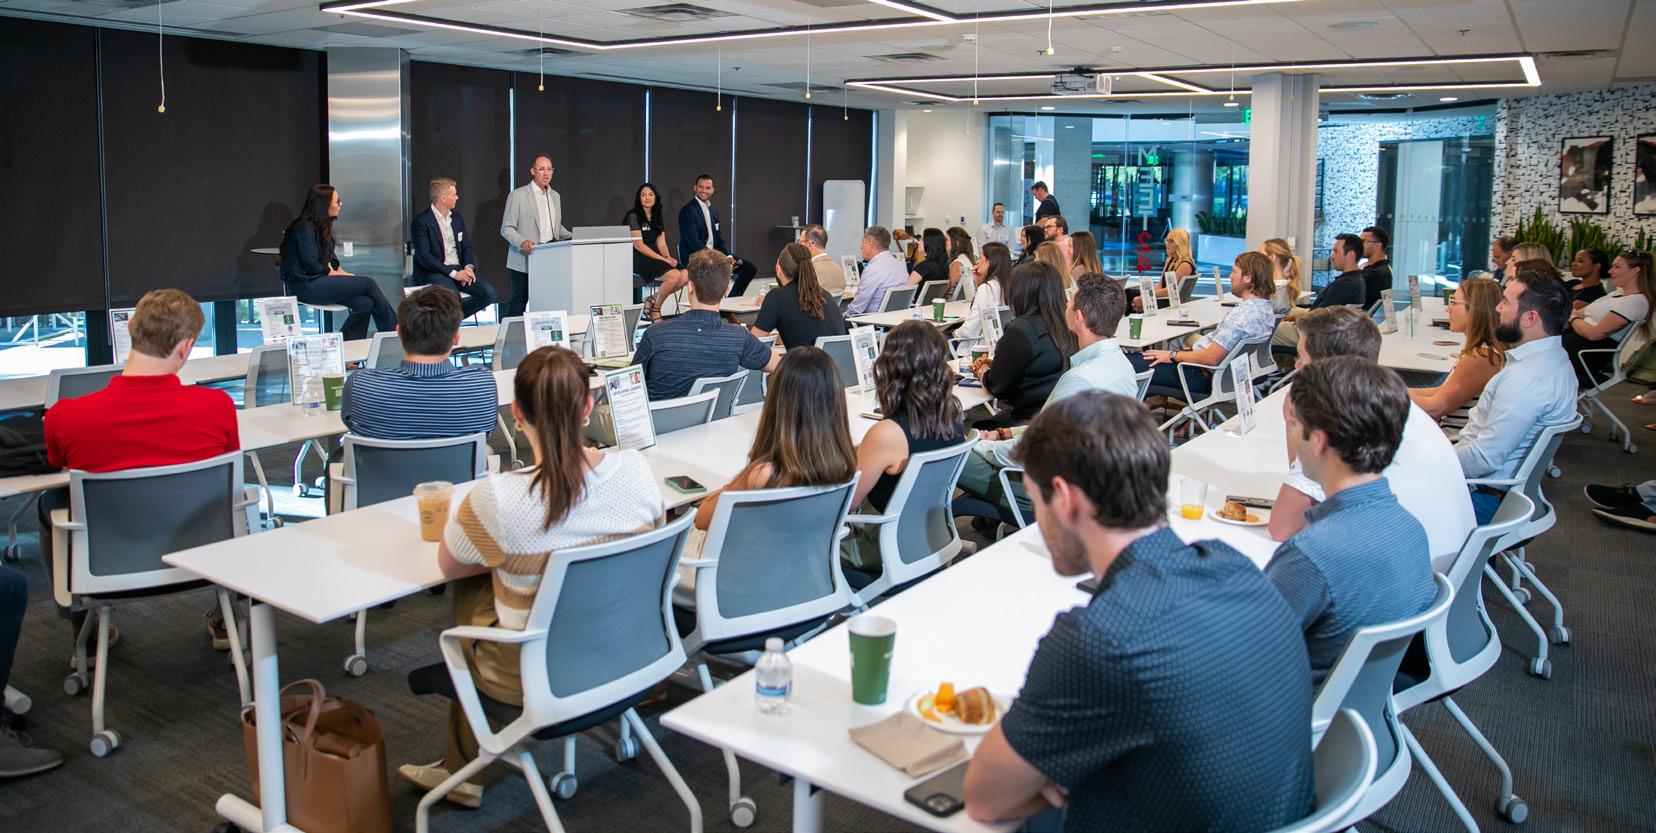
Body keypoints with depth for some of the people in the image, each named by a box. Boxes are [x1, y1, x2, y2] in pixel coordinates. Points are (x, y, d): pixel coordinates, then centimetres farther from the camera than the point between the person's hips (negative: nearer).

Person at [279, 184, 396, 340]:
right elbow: (312, 267, -16)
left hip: (319, 280, 9)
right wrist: (341, 275, -7)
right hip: (306, 285, -9)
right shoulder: (305, 227, -13)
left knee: (365, 303, -16)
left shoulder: (322, 226, 16)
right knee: (368, 283, -16)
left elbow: (331, 261, 18)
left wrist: (344, 274, 0)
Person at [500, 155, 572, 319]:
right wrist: (522, 242, -23)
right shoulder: (517, 195, -3)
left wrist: (573, 237, 8)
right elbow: (506, 228, -5)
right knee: (517, 305, -2)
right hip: (524, 262, -5)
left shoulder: (555, 196, 16)